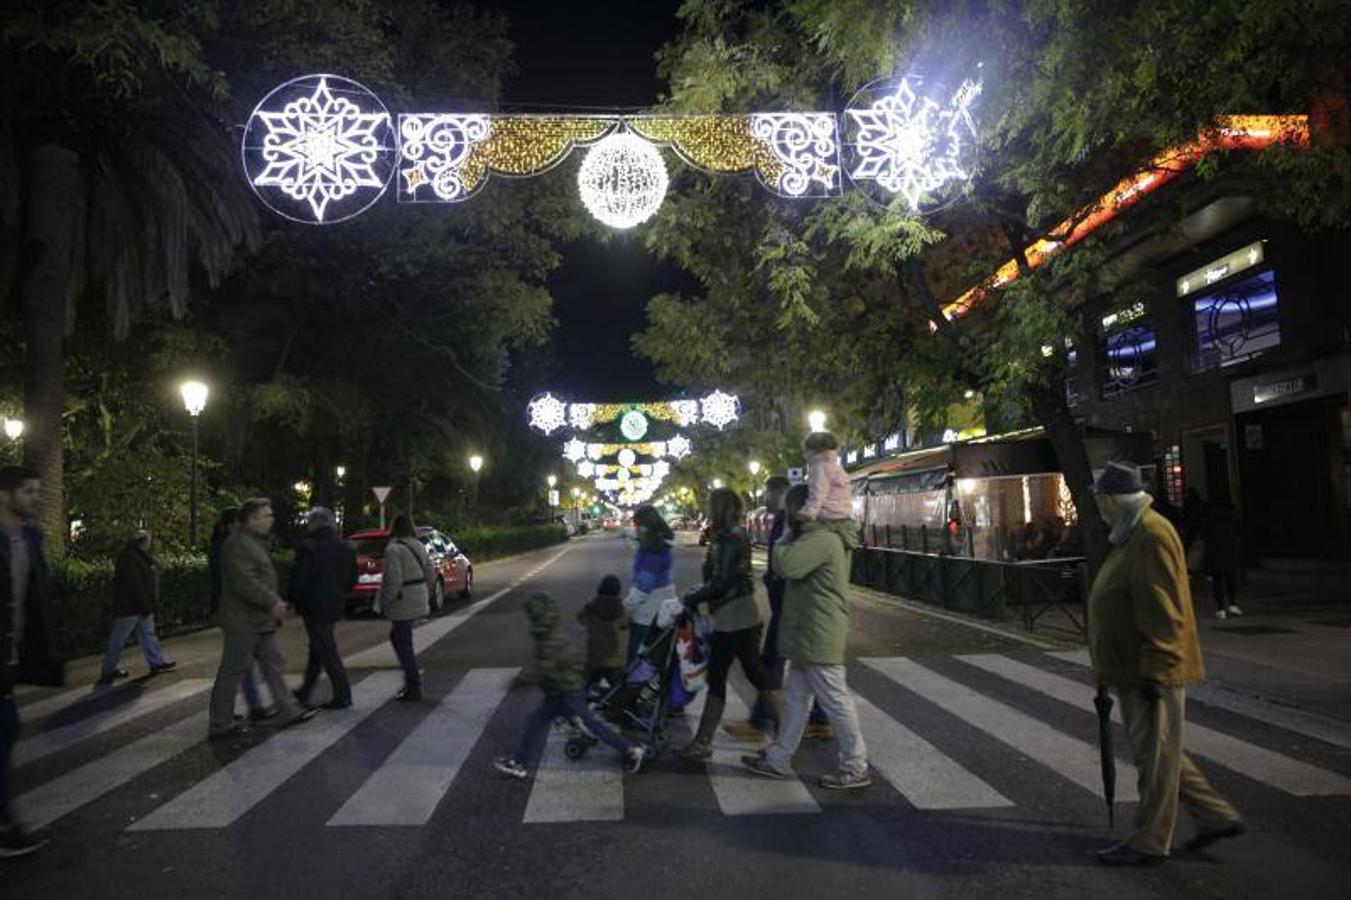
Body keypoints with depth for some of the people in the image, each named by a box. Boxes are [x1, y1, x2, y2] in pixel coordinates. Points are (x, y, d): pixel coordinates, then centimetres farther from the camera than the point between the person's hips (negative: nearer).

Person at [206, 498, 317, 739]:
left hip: (259, 622, 11)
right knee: (232, 672, 0)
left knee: (272, 665, 12)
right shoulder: (238, 545, -17)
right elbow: (245, 583, -25)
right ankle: (219, 725, 10)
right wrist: (272, 602, -22)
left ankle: (289, 711, 17)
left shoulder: (255, 543, 16)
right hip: (244, 622, -10)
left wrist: (275, 602, 16)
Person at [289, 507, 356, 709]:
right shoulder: (346, 548, 3)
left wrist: (292, 601, 1)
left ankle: (342, 695, 4)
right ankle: (305, 692, 32)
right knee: (318, 649, 19)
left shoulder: (307, 547, -17)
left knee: (326, 651, 1)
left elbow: (298, 579, -15)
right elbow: (352, 579, 8)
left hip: (314, 607, -7)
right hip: (333, 606, 7)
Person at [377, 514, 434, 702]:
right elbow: (430, 575, 12)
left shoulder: (394, 549, -15)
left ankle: (413, 689, 7)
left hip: (403, 603, -8)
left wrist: (385, 601, -12)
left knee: (404, 645, 2)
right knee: (396, 637, 23)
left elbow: (394, 579, -22)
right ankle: (412, 678, 25)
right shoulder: (418, 546, 9)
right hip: (418, 601, 8)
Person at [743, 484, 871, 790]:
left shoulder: (820, 539, -21)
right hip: (810, 635, 11)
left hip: (818, 637, -11)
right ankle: (778, 760, 25)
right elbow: (791, 569, 19)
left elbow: (786, 565, -31)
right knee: (795, 696, 16)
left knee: (836, 701, 1)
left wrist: (782, 543, -13)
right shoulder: (824, 536, 14)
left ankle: (855, 769, 13)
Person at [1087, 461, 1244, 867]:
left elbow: (1162, 612, -24)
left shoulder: (1152, 535, -20)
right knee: (1154, 751, 19)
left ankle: (1149, 843, 14)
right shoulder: (1132, 535, 13)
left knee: (1156, 756, 2)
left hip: (1151, 673, -10)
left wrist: (1153, 671, -23)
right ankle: (1217, 816, 31)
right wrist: (1111, 672, 23)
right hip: (1133, 670, 10)